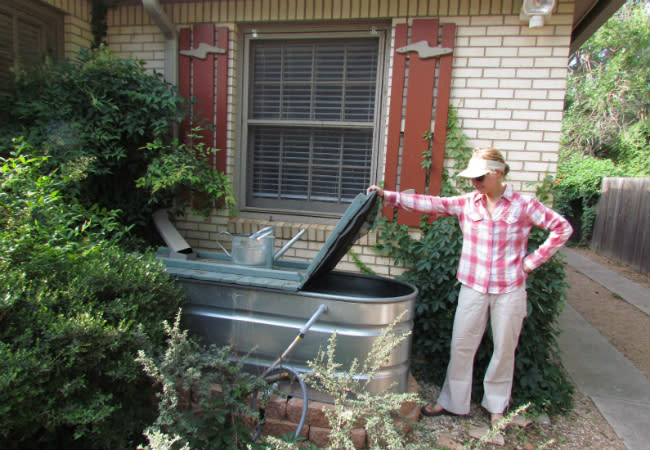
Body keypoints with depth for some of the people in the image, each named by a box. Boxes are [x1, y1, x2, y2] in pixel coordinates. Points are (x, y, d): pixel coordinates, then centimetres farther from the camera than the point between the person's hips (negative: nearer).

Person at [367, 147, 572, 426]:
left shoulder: (523, 206, -5)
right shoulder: (466, 204, -1)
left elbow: (562, 228, 0)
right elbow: (429, 203, -8)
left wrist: (532, 261, -5)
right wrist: (388, 196, -16)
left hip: (509, 289, -1)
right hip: (473, 287, 2)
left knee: (504, 349, 13)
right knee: (461, 345, 8)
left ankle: (497, 405, 34)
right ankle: (452, 402, 26)